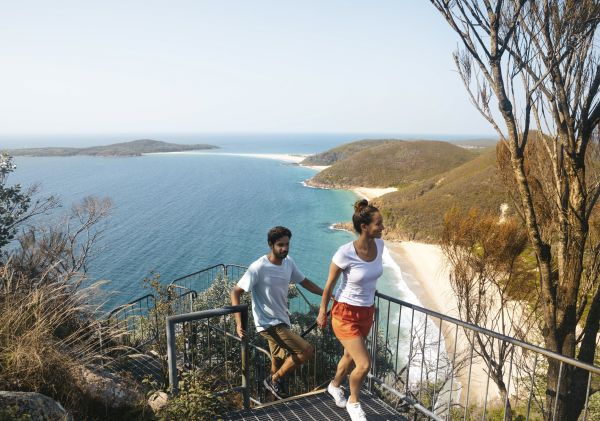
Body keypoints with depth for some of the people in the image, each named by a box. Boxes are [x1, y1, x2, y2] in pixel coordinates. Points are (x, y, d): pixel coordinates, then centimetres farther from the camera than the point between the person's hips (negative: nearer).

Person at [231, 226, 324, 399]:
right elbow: (236, 292, -18)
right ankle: (274, 380, 6)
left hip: (282, 321, 7)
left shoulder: (288, 262, -2)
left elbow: (304, 282, 11)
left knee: (279, 361, 24)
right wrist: (239, 324, -27)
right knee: (307, 351, -15)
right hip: (269, 324, -7)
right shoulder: (258, 268, -23)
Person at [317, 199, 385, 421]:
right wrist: (322, 312, -2)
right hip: (346, 313, -6)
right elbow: (329, 284, -13)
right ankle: (354, 402, 22)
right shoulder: (345, 253, -27)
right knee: (364, 364, -9)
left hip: (366, 312, 6)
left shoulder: (379, 245, -9)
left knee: (351, 356, 24)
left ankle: (334, 386, 54)